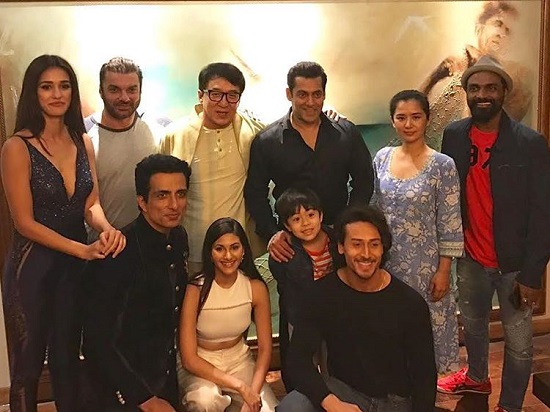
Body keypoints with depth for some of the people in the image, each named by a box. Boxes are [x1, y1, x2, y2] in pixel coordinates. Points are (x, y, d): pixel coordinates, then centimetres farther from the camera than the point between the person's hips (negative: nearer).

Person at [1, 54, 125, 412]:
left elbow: (91, 204, 1)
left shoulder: (83, 142, 4)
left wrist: (106, 229, -22)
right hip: (32, 265, -5)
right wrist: (84, 249, -22)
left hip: (74, 266, 5)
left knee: (67, 358, 18)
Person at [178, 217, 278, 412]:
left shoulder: (256, 288, -11)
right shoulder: (196, 290, -21)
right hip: (200, 366, -3)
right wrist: (240, 387, -24)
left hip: (239, 360, 4)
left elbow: (265, 348, -4)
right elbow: (189, 359, -20)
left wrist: (253, 391, -20)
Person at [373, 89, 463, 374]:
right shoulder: (382, 158, 2)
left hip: (424, 264, -4)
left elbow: (450, 224, -9)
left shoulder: (442, 165, -11)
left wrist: (444, 271, -11)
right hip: (385, 260, 4)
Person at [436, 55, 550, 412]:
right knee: (473, 324, 25)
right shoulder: (454, 135, -3)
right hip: (470, 259, 4)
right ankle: (477, 377, 51)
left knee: (519, 343, 9)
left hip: (514, 263, -4)